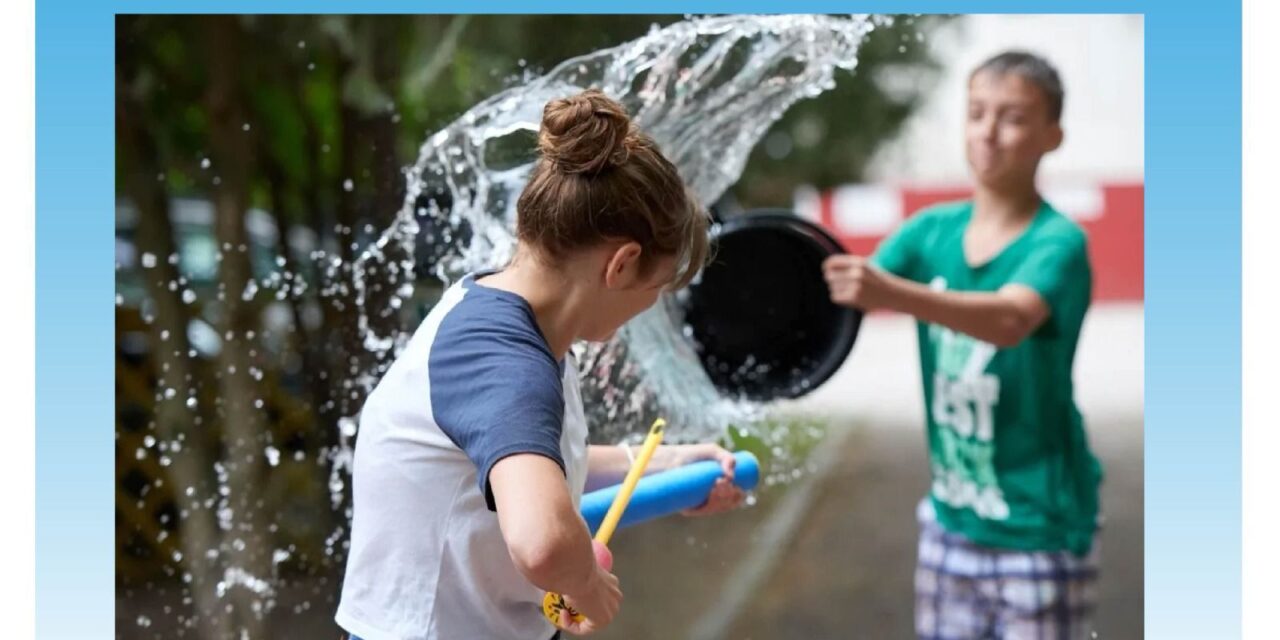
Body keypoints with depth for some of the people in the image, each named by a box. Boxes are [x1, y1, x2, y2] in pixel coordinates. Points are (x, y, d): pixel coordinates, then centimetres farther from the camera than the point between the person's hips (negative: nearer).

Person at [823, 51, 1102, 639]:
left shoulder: (1058, 242, -14)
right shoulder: (932, 231, 2)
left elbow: (1010, 319, -33)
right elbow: (850, 296, -9)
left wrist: (893, 294, -48)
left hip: (1039, 528, -5)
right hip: (950, 520, 5)